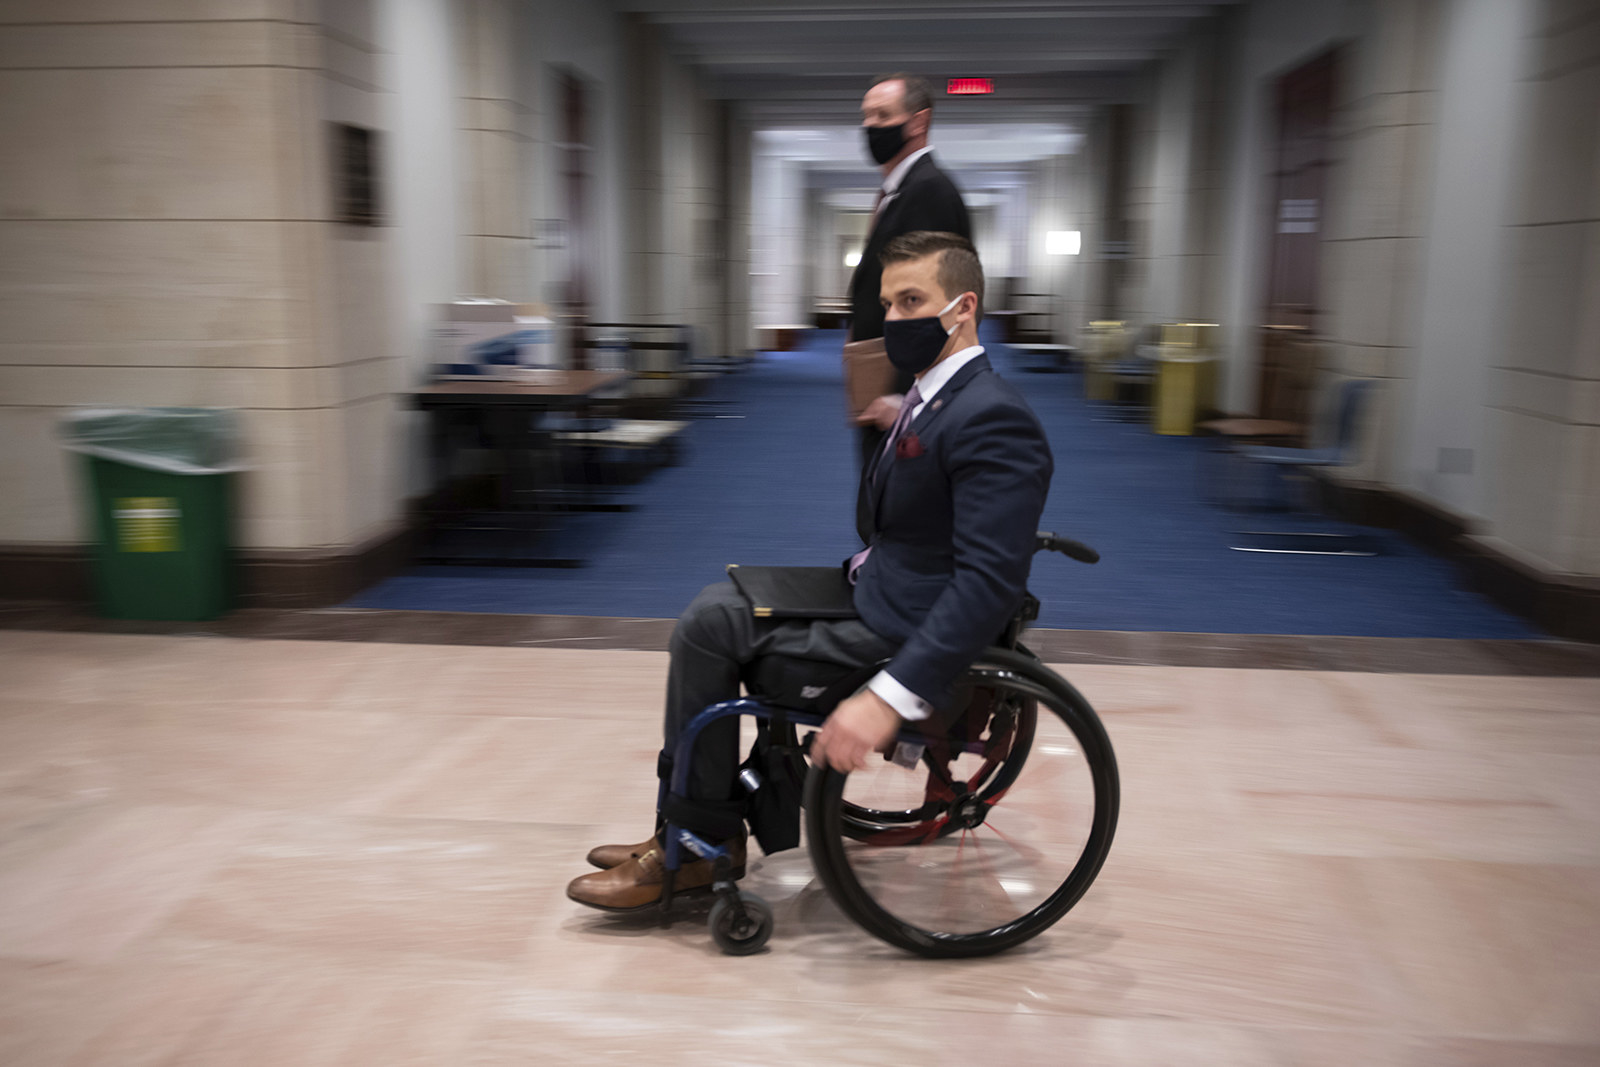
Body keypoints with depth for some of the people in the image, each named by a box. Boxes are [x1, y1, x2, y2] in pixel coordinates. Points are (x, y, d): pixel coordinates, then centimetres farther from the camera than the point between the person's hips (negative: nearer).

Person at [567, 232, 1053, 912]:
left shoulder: (992, 419, -22)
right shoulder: (934, 397, 11)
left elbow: (990, 581, -30)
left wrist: (889, 697, -36)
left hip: (903, 631, -10)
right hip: (880, 594, 10)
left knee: (709, 625, -10)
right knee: (720, 603, 12)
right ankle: (693, 825, 18)